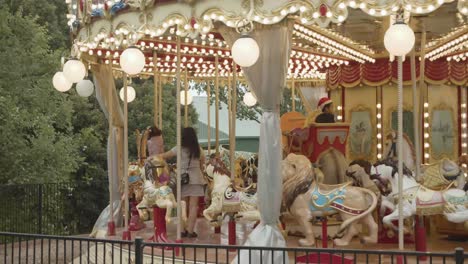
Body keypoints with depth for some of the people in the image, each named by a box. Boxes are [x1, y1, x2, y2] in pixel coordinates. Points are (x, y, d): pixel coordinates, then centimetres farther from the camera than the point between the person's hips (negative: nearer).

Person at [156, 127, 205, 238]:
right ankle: (190, 231, -4)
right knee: (193, 206, -1)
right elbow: (203, 161, 17)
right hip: (196, 179, 1)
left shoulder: (179, 149, -4)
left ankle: (184, 230, 10)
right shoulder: (198, 149, 3)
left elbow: (164, 156, 0)